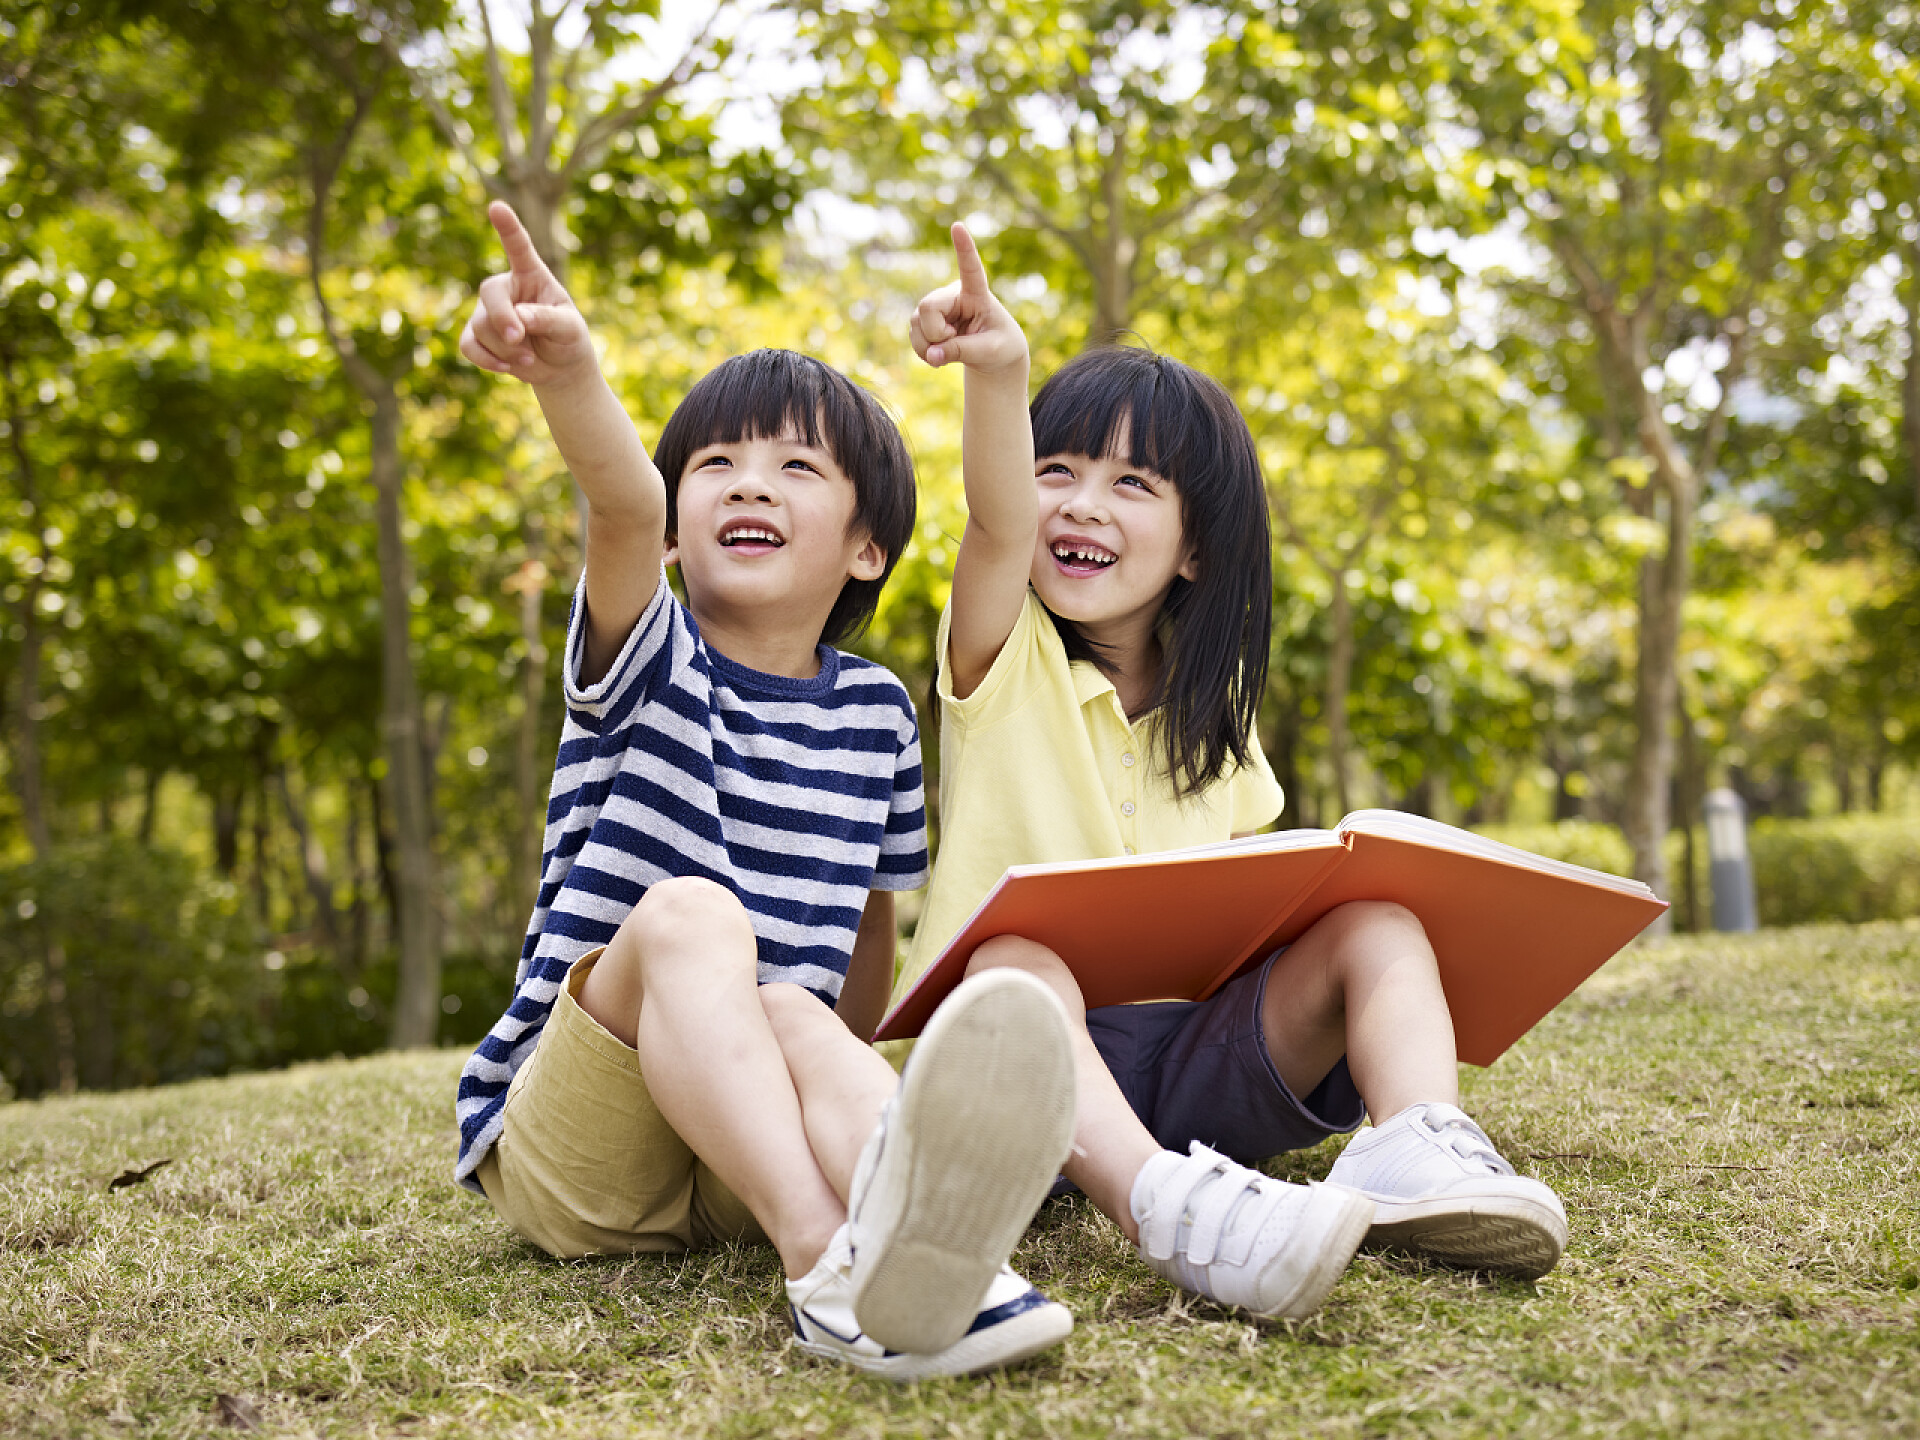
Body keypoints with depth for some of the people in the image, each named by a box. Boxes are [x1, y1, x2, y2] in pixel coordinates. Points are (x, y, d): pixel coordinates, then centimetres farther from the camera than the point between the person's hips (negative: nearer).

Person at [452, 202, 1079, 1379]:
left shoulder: (876, 712, 10)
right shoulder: (648, 656, -2)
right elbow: (624, 506, -24)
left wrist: (847, 1090, 10)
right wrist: (569, 369, -45)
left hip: (737, 1165, 2)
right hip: (563, 1142, -2)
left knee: (801, 1018, -31)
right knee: (687, 912, -30)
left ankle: (931, 1243, -62)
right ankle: (826, 1259, -52)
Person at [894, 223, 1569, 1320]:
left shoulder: (1209, 708, 16)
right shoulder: (1006, 662, 1)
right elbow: (997, 527, -21)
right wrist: (998, 377, -40)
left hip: (1197, 1051, 4)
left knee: (1377, 911, -14)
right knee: (1013, 956, -35)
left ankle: (1420, 1140, -37)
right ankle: (1162, 1201, -55)